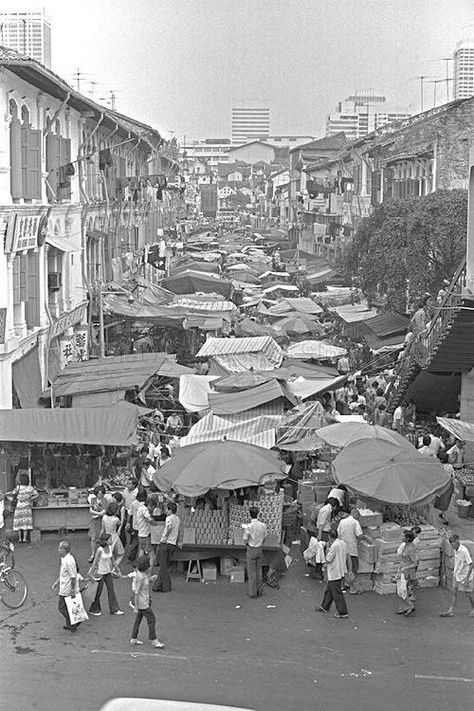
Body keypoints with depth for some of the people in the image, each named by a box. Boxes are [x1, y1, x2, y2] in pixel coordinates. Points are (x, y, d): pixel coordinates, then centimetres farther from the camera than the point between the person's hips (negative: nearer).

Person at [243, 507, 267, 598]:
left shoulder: (248, 527, -20)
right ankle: (260, 591, 23)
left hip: (251, 550, -4)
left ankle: (253, 592, 8)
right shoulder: (263, 525, -7)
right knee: (259, 570, 16)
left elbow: (245, 540, -12)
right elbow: (264, 538, 2)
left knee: (251, 572, 5)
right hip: (260, 549, 4)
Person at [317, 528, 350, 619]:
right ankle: (324, 607, 36)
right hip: (341, 571, 9)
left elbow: (328, 560, -18)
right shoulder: (343, 543, 3)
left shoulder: (334, 546, -23)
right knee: (329, 590, 23)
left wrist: (327, 549, -8)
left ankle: (342, 612, 4)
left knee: (337, 593, 0)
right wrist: (349, 568, 19)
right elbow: (347, 557, 10)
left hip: (334, 573, -9)